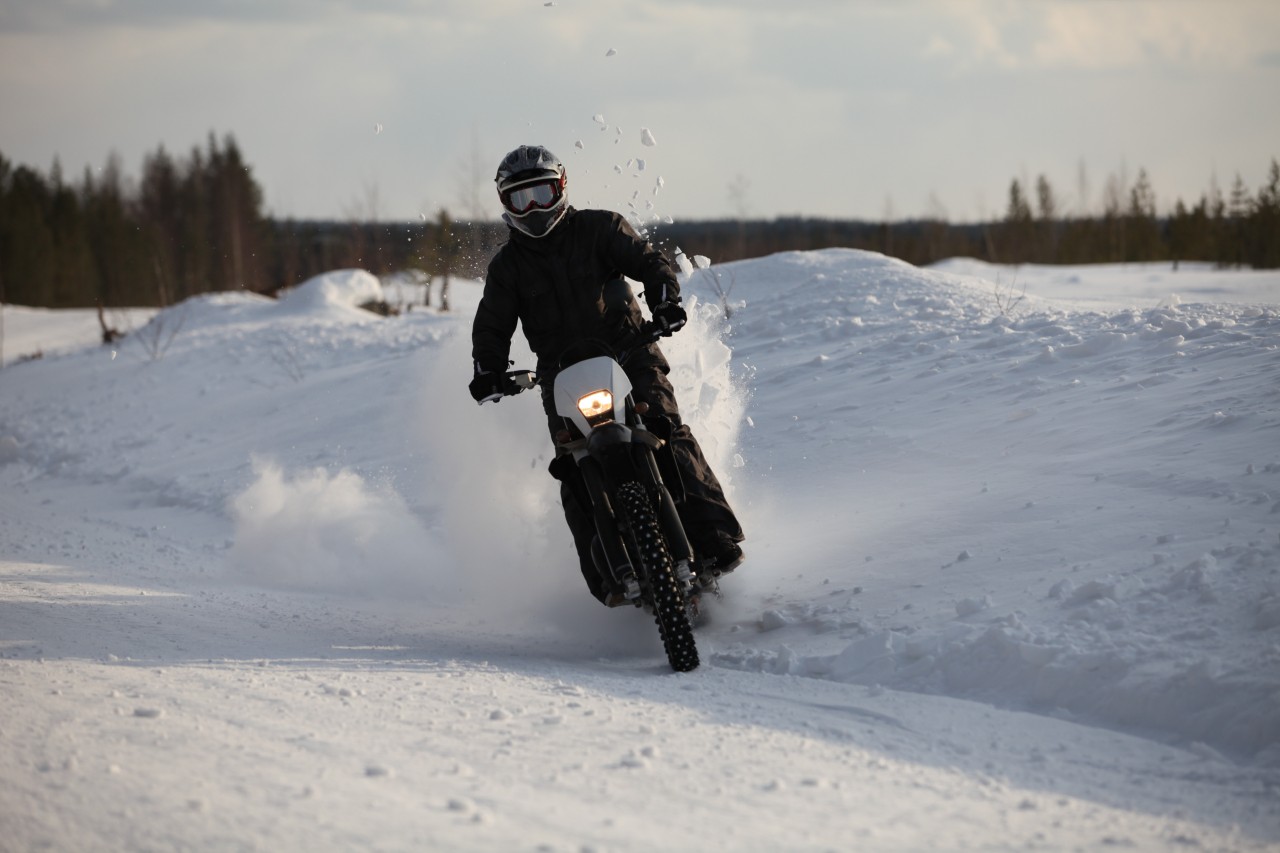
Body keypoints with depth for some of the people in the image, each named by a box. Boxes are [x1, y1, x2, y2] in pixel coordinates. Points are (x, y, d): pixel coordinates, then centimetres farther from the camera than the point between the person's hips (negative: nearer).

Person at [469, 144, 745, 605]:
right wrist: (488, 371, -13)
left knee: (667, 433, -23)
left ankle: (716, 540, -28)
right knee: (575, 473, -15)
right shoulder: (507, 265, 10)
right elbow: (491, 325, 7)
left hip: (627, 351, -2)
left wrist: (665, 303, -24)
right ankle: (608, 576, -15)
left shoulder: (599, 229, 4)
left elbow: (649, 261, -3)